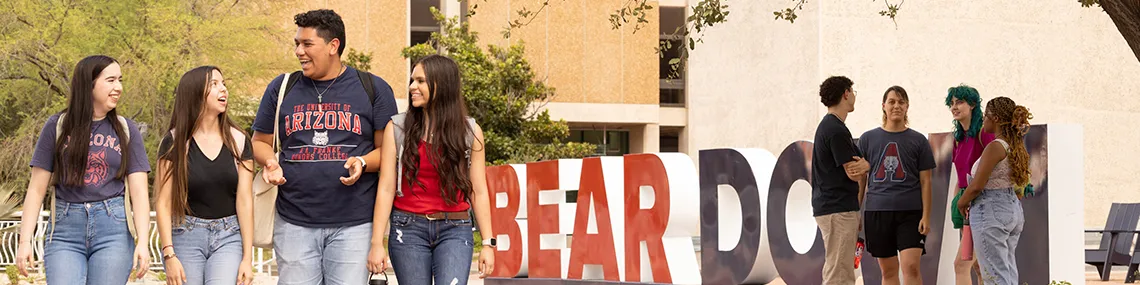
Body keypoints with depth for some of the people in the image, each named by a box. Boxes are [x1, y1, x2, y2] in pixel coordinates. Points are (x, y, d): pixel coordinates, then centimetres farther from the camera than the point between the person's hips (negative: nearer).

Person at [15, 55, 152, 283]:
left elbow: (138, 191, 2)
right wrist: (25, 241, -3)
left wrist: (143, 241, -9)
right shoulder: (57, 127, 5)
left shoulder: (126, 130, 7)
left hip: (113, 229, 1)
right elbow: (36, 189, 5)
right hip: (65, 232, 0)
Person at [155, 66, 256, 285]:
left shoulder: (238, 141, 4)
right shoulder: (175, 142, -1)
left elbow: (244, 201, 1)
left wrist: (248, 258, -3)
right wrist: (169, 255, -10)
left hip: (229, 236, 0)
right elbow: (163, 202, -3)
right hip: (186, 236, 0)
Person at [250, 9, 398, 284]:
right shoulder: (281, 88, 11)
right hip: (294, 224, 2)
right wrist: (271, 162, -4)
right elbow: (260, 142, 18)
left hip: (354, 224, -2)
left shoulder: (372, 89, 6)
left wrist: (363, 162, -14)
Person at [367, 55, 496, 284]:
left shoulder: (469, 131, 4)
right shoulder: (397, 129, 2)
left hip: (455, 230, 0)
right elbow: (386, 189, -1)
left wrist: (488, 243, 2)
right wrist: (377, 243, -5)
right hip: (409, 229, 0)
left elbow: (478, 191, 6)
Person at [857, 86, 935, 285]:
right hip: (877, 212, 2)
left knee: (911, 267, -12)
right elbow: (860, 180, 11)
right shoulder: (868, 139, 9)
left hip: (910, 212, -2)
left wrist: (926, 216, -4)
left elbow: (925, 181, 5)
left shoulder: (918, 140, 6)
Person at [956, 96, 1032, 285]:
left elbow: (977, 185, -19)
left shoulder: (995, 147, -17)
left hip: (991, 211, -9)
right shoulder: (1017, 146, 9)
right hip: (1014, 210, 9)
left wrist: (962, 203, 0)